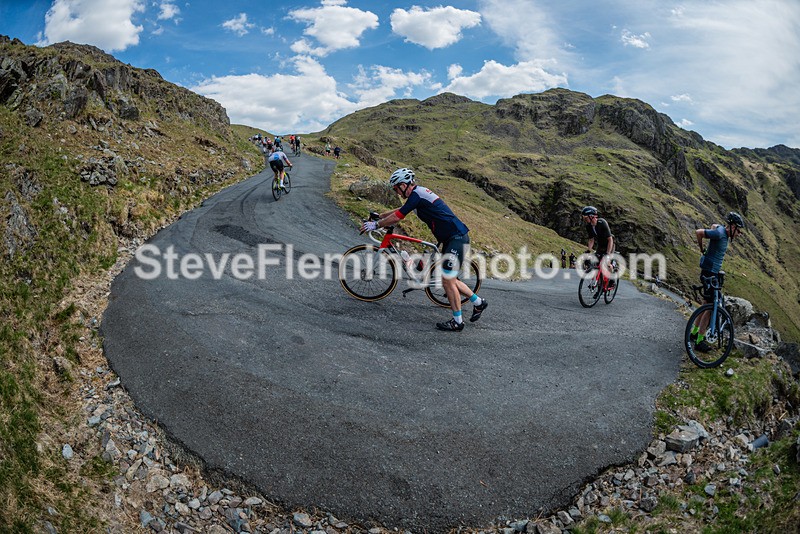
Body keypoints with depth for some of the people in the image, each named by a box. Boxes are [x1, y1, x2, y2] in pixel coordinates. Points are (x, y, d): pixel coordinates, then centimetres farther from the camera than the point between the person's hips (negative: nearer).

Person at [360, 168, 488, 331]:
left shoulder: (416, 194, -14)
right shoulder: (420, 193, 16)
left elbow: (396, 217, -11)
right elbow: (400, 210, 31)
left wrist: (376, 225, 2)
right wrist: (379, 216, 34)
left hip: (457, 239, -10)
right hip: (451, 239, 10)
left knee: (447, 281, -7)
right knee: (449, 279, 16)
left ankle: (457, 321, 3)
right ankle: (478, 302, 27)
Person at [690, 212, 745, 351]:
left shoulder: (723, 231, 9)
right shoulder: (719, 234, -19)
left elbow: (714, 225, 31)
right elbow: (698, 232, -26)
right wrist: (702, 249, -12)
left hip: (713, 273, 10)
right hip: (709, 273, -10)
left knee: (708, 303, 18)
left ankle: (694, 332, 30)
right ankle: (699, 341, -3)